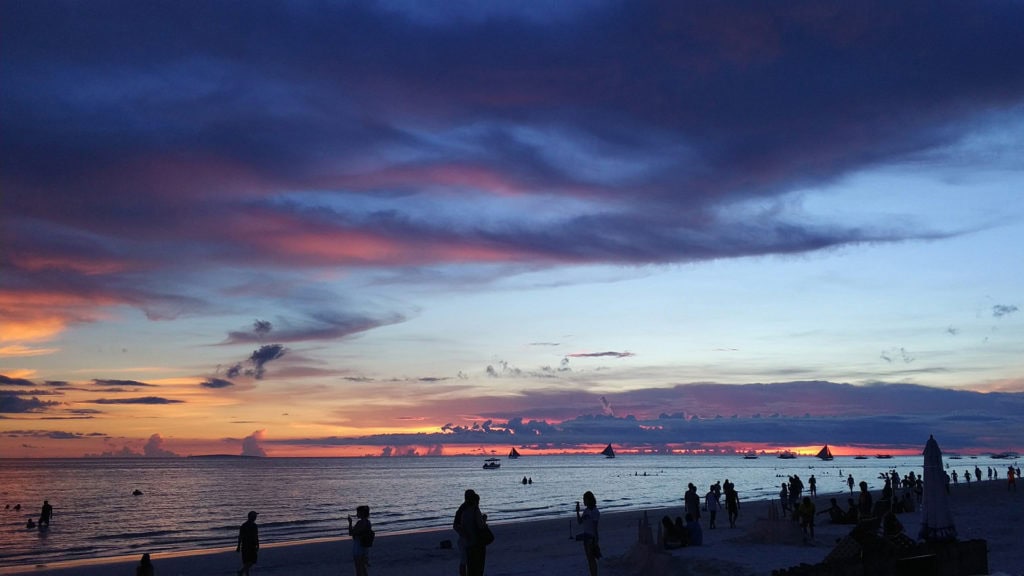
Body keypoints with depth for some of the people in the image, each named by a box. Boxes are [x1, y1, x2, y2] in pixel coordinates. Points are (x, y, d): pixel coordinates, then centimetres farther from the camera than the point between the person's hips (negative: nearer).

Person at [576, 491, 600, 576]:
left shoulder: (595, 512, -14)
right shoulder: (586, 510, 9)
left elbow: (595, 527, -16)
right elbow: (579, 522, 11)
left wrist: (595, 541, -17)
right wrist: (577, 511, -1)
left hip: (592, 537, -8)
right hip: (586, 535, 8)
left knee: (592, 559, -5)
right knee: (589, 558, 12)